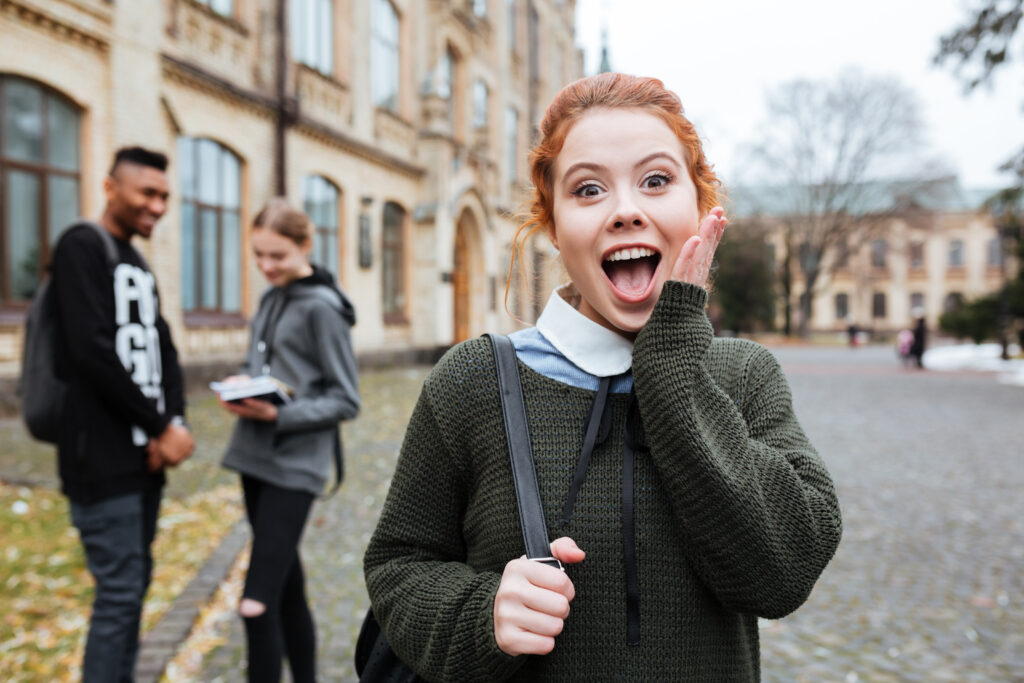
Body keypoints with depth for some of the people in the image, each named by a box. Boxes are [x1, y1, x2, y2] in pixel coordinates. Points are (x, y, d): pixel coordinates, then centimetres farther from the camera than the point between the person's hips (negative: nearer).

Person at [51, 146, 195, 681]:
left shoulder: (140, 265, 15)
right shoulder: (81, 246, -10)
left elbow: (162, 350, 11)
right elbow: (92, 351, -20)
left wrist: (173, 423, -7)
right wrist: (162, 426, -15)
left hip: (144, 455, 8)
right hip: (102, 459, -8)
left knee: (135, 582, 14)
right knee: (119, 593, -4)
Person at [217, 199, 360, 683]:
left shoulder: (322, 307, -11)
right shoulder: (270, 300, 11)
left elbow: (345, 401, -11)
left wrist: (280, 414, -21)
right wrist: (240, 385, -2)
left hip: (293, 465, -8)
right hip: (254, 456, 8)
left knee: (257, 603, -10)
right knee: (286, 587, 17)